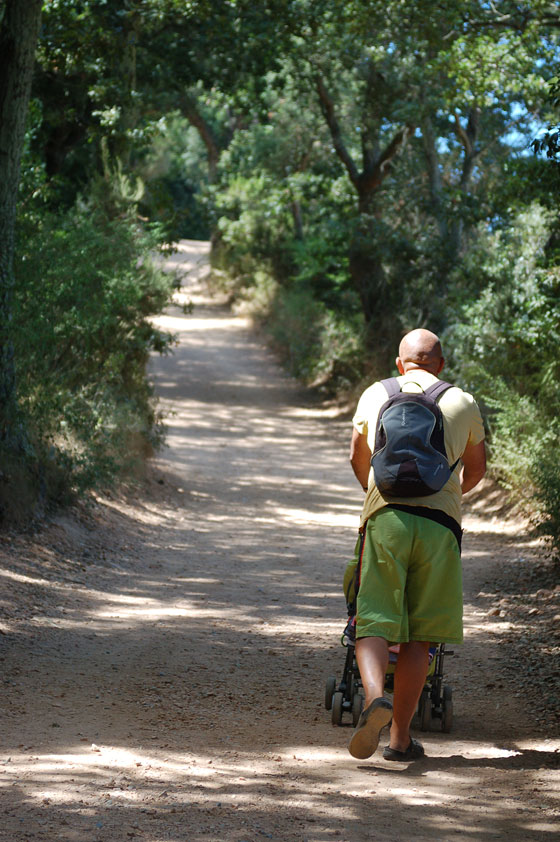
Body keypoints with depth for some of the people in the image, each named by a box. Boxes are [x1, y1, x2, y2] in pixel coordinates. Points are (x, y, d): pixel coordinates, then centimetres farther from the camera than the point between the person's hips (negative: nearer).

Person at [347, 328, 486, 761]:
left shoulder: (375, 395, 16)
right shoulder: (464, 403, 15)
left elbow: (358, 459, 31)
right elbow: (476, 469, 29)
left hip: (385, 518, 0)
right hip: (440, 522, 0)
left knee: (374, 624, -1)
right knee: (418, 636, 6)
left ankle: (374, 696, -29)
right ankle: (401, 737, 5)